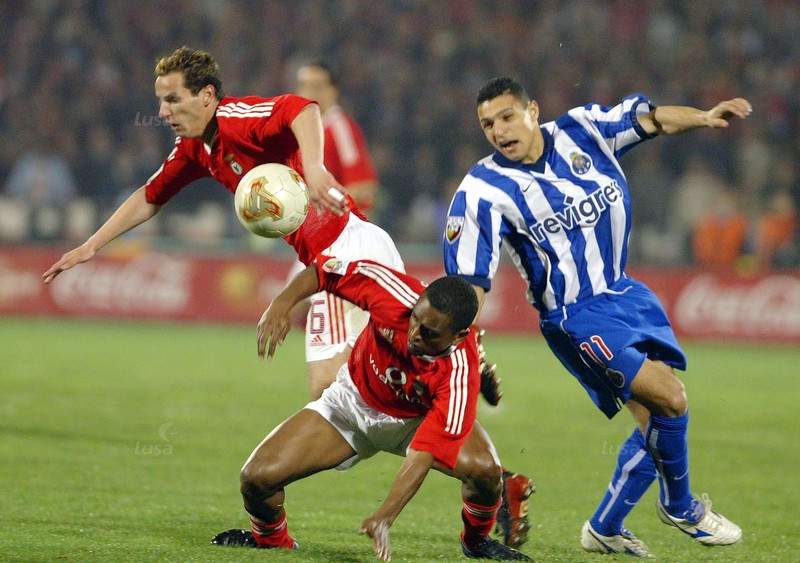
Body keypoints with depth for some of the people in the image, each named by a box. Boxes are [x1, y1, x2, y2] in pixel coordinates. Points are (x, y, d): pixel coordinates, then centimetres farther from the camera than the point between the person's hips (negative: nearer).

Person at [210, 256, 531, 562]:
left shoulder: (459, 376, -37)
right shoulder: (394, 292, -33)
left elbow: (422, 455, -39)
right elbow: (321, 271, -16)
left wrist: (384, 518, -48)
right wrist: (282, 303, -34)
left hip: (417, 420, -2)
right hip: (354, 402, 2)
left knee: (484, 468, -31)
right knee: (258, 476, -15)